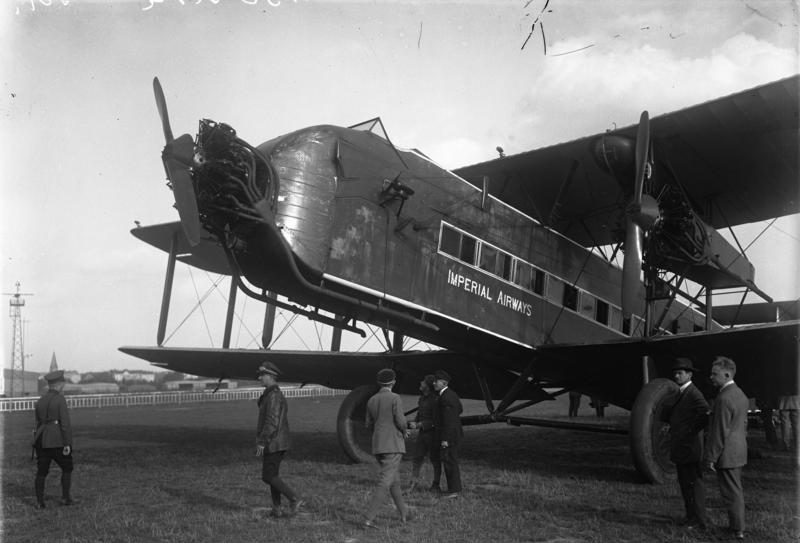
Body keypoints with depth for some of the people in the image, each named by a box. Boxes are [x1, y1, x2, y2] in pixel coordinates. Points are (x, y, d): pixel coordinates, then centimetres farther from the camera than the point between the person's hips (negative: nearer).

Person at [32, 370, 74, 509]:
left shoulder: (39, 401, 10)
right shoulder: (60, 399, -10)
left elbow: (38, 423, 15)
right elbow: (65, 422, -16)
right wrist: (67, 444, -14)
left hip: (41, 440, 6)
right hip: (57, 441, -6)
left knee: (41, 472, 9)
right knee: (67, 468, 11)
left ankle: (39, 502, 10)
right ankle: (66, 497, 11)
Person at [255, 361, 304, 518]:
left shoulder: (273, 396, -17)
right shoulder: (278, 395, 15)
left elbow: (272, 422, -24)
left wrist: (261, 443, -22)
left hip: (273, 443, -10)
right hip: (278, 443, 10)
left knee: (268, 476, -5)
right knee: (272, 475, 12)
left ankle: (295, 498, -7)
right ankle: (277, 509, 13)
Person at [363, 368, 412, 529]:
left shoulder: (371, 401, 9)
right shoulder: (395, 398, -9)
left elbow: (369, 425, 13)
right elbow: (400, 421, -16)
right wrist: (405, 431, 7)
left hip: (378, 446, 7)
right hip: (393, 445, -7)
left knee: (394, 480, 20)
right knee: (384, 483, -8)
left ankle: (404, 513, 30)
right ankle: (369, 518, -14)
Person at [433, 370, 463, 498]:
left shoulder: (446, 397, -20)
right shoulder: (451, 394, 11)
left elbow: (448, 420, -22)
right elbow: (460, 409, 26)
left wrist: (445, 439, -22)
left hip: (449, 435, -10)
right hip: (453, 433, 10)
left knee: (449, 461, -5)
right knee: (451, 461, 15)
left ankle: (454, 490, -1)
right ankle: (455, 487, 21)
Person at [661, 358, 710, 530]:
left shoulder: (693, 394, -15)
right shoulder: (680, 393, 15)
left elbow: (706, 415, -29)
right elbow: (670, 415, 20)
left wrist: (692, 430, -20)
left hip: (689, 448, -10)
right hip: (679, 448, 10)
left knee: (694, 484, -4)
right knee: (684, 483, 16)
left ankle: (701, 522, 3)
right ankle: (691, 517, 26)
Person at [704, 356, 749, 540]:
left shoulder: (724, 399, -23)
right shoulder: (741, 395, 8)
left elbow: (720, 432, -22)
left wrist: (710, 458, -16)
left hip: (726, 455, -10)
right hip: (738, 452, 10)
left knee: (731, 493, 1)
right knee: (736, 490, 19)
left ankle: (738, 531, 10)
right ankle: (737, 524, 30)